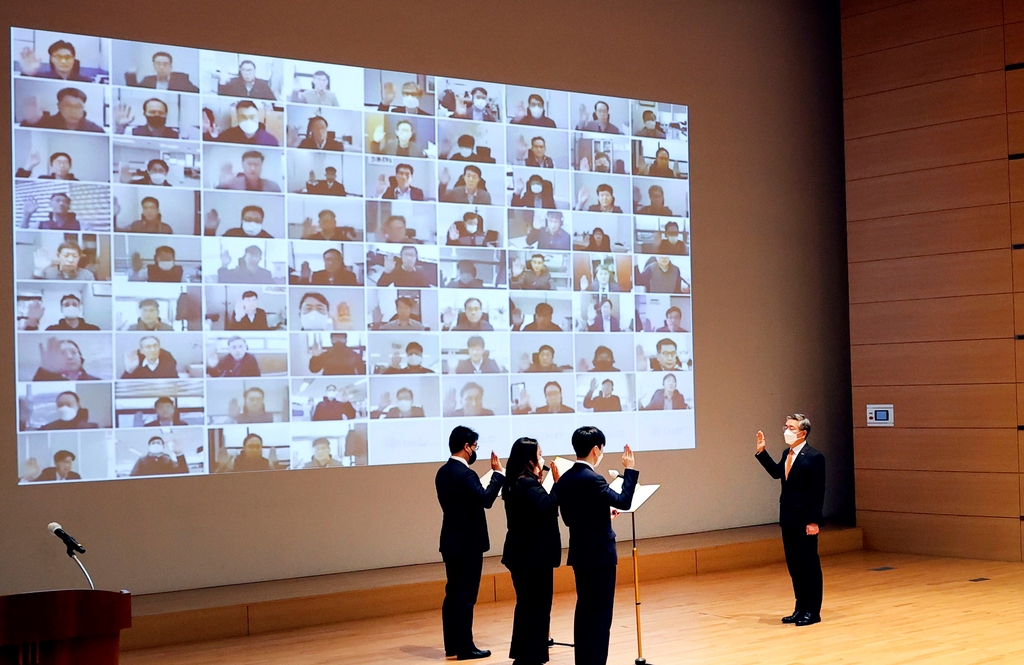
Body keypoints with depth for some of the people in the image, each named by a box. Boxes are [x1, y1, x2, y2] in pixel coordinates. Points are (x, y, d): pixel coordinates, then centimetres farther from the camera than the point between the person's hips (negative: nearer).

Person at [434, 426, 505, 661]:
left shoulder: (443, 472, 10)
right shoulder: (465, 473, -19)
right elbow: (486, 499, -27)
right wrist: (498, 473, -18)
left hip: (451, 541, 9)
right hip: (467, 543, -9)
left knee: (453, 593, 12)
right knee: (466, 596, -4)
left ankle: (452, 645, 17)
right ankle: (465, 648, -1)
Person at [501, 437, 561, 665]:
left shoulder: (516, 483, 10)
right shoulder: (528, 485, -20)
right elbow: (546, 506, -34)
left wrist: (540, 480, 9)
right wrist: (557, 484, -28)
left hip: (523, 554, 10)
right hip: (534, 555, -10)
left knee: (526, 605, 17)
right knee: (538, 607, -2)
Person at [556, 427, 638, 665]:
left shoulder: (564, 479, 6)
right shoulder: (592, 479, -20)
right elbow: (624, 502, -17)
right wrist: (630, 470, -10)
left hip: (580, 554, 8)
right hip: (599, 555, -8)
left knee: (584, 609, 14)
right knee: (601, 613, -2)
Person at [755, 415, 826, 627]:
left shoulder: (814, 457, -14)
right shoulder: (787, 454, 10)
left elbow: (818, 492, -16)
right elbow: (776, 473, 26)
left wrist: (813, 521, -19)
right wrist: (762, 452, 17)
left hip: (805, 521, -8)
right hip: (788, 520, 8)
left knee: (810, 566, 2)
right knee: (794, 566, 13)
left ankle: (813, 611, 11)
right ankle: (801, 608, 22)